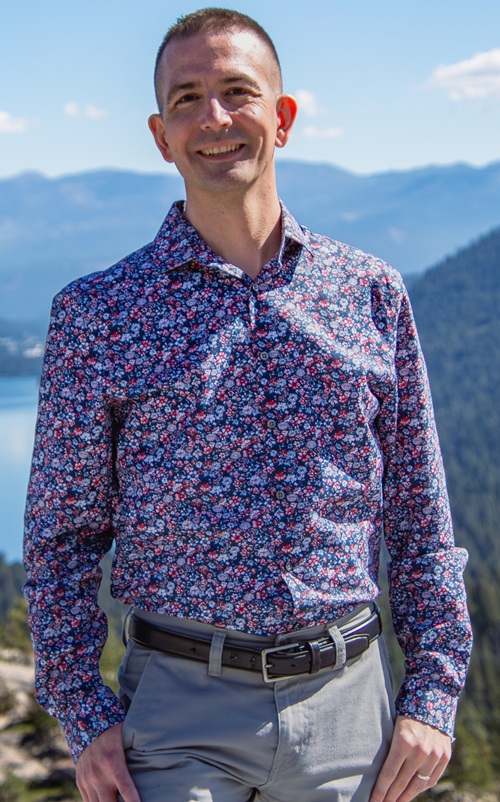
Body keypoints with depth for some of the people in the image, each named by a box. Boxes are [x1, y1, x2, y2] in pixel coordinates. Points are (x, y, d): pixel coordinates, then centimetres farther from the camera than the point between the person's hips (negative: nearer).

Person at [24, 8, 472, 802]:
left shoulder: (372, 292, 4)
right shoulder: (96, 314, -1)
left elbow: (421, 512, 8)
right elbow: (62, 534, 3)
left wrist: (432, 696, 3)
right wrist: (85, 718, -4)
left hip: (347, 704, 2)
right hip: (179, 710, -2)